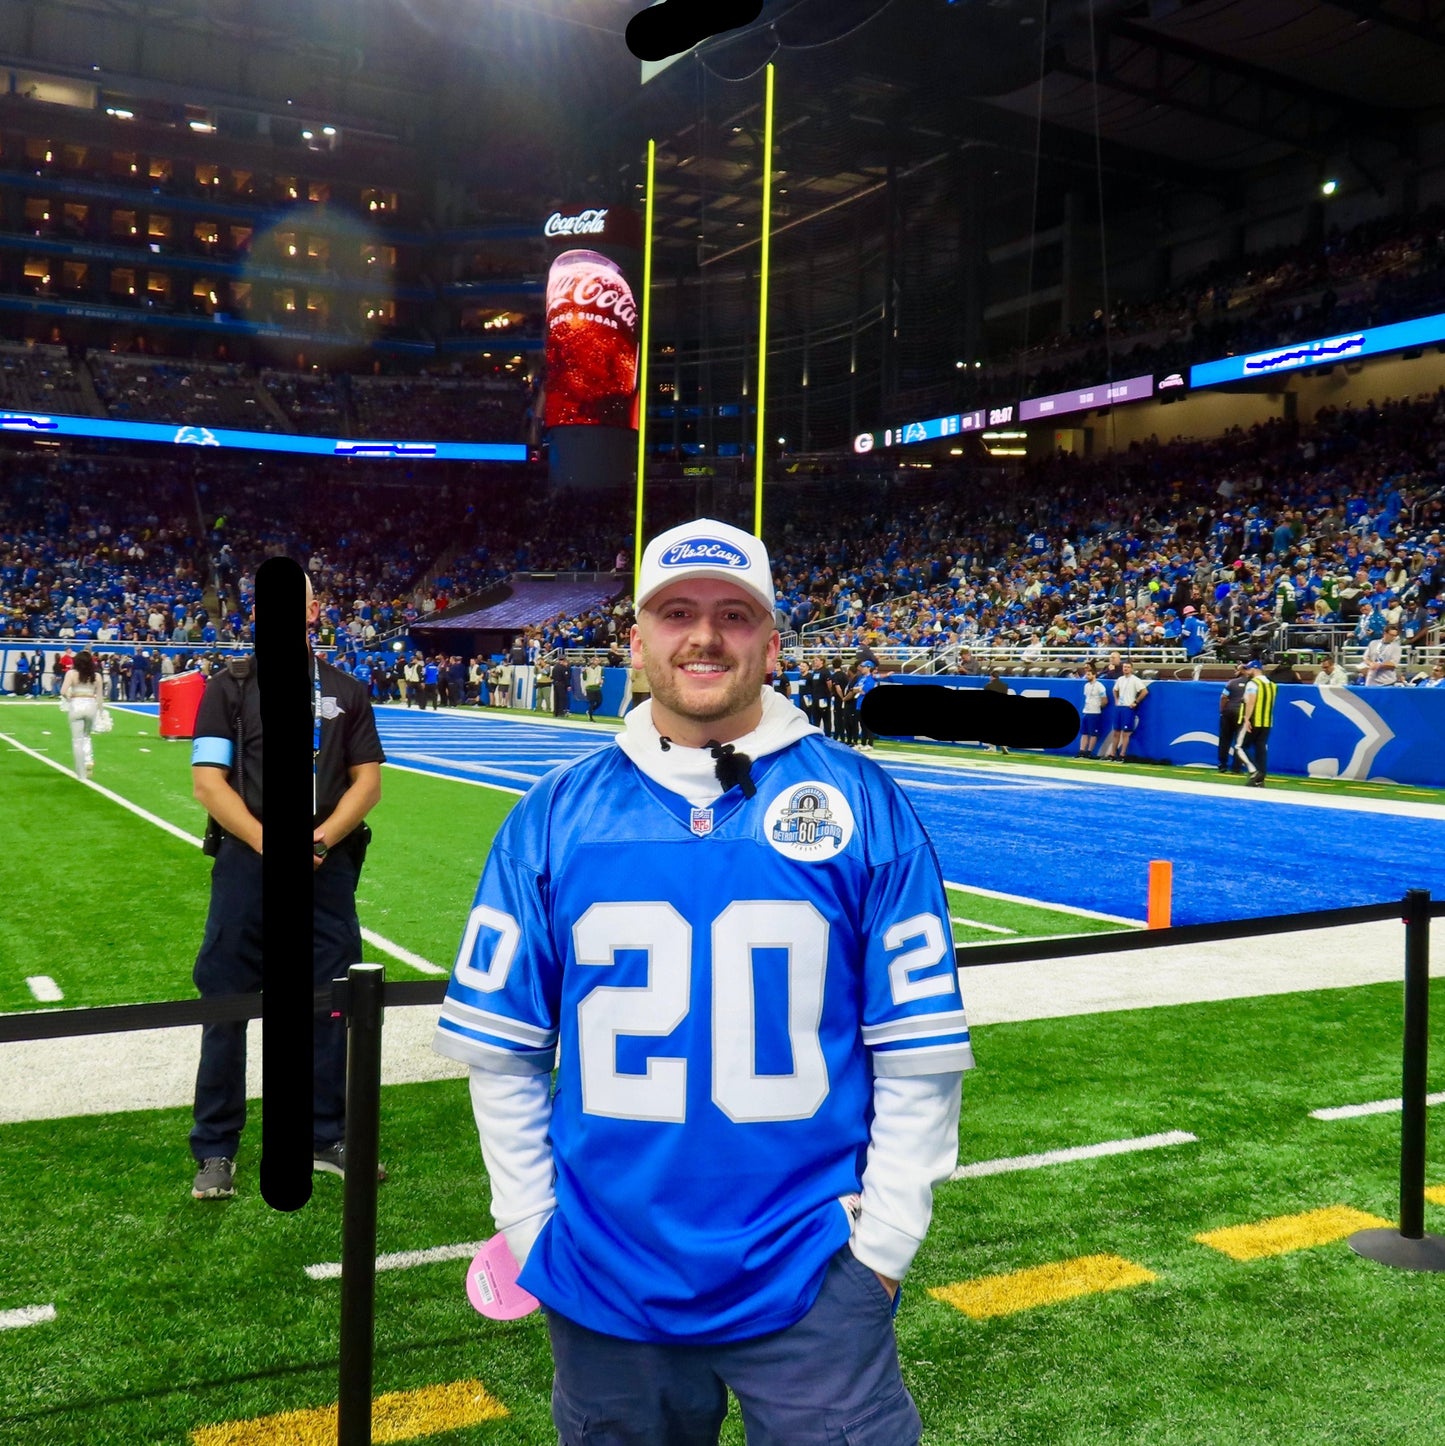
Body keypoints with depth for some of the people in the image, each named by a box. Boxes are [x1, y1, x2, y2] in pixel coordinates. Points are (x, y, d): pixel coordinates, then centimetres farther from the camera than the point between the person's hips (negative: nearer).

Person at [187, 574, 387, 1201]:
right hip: (245, 865, -1)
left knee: (329, 1004, 7)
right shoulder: (230, 687, 5)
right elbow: (208, 779, -3)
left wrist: (318, 841, -10)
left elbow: (367, 779, 5)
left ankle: (326, 1137, 22)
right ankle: (216, 1150, 16)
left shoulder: (346, 692, 10)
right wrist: (268, 845, -14)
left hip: (328, 867, 2)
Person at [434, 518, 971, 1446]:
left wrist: (884, 1236, -4)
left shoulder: (863, 804, -4)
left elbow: (921, 1047, -2)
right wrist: (530, 1227, 3)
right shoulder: (556, 815, 0)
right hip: (604, 1285, 2)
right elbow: (500, 1046, 5)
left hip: (811, 1285, -1)